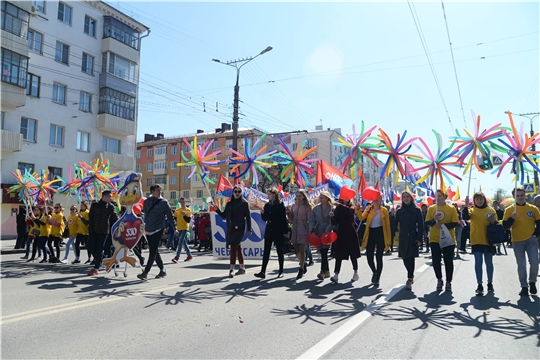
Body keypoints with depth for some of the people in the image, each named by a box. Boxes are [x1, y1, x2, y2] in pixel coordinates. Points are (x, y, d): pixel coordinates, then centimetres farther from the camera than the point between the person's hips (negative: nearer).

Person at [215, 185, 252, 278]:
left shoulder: (244, 203, 0)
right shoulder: (229, 204, 13)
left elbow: (248, 217, -2)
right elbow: (224, 215, 14)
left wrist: (249, 229, -6)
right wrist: (217, 210, -2)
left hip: (239, 228, -5)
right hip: (231, 228, 5)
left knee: (233, 247, -13)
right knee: (237, 247, 12)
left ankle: (232, 269, -11)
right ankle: (242, 268, 22)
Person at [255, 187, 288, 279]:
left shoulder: (280, 205, -6)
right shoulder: (267, 205, 9)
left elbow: (284, 218, -8)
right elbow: (265, 219, 13)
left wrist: (285, 231, -11)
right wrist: (263, 213, -7)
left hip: (278, 231, -5)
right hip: (269, 231, 5)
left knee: (279, 251, 6)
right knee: (266, 251, 0)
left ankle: (281, 271, 16)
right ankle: (263, 271, -1)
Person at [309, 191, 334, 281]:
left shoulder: (331, 208, -6)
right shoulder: (316, 208, 7)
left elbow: (331, 222, -10)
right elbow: (312, 219, 7)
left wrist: (327, 231, -18)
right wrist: (311, 228, -7)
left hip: (327, 232, -4)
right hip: (318, 232, 4)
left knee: (324, 252, -10)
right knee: (323, 252, 9)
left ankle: (323, 271, -9)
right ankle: (327, 271, 19)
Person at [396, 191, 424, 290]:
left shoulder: (417, 210, -1)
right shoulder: (399, 211, 7)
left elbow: (421, 226, -3)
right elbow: (395, 224, 6)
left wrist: (420, 239, -10)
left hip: (413, 237, -3)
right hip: (403, 238, 3)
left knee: (410, 258, -9)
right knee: (405, 258, 8)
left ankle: (409, 280, -5)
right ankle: (411, 276, 31)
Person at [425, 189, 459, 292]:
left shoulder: (451, 208, -1)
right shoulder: (431, 208, 5)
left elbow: (455, 223, -6)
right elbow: (427, 222, 2)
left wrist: (443, 225, -19)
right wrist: (434, 220, -18)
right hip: (434, 239, 2)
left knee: (448, 261, 5)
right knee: (435, 260, 2)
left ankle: (448, 282, 19)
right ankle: (439, 280, 22)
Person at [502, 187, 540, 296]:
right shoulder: (509, 209, -2)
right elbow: (505, 226, -6)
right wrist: (512, 218, -22)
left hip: (531, 240, 1)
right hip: (517, 241, -1)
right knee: (521, 265, 3)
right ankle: (524, 286, 13)